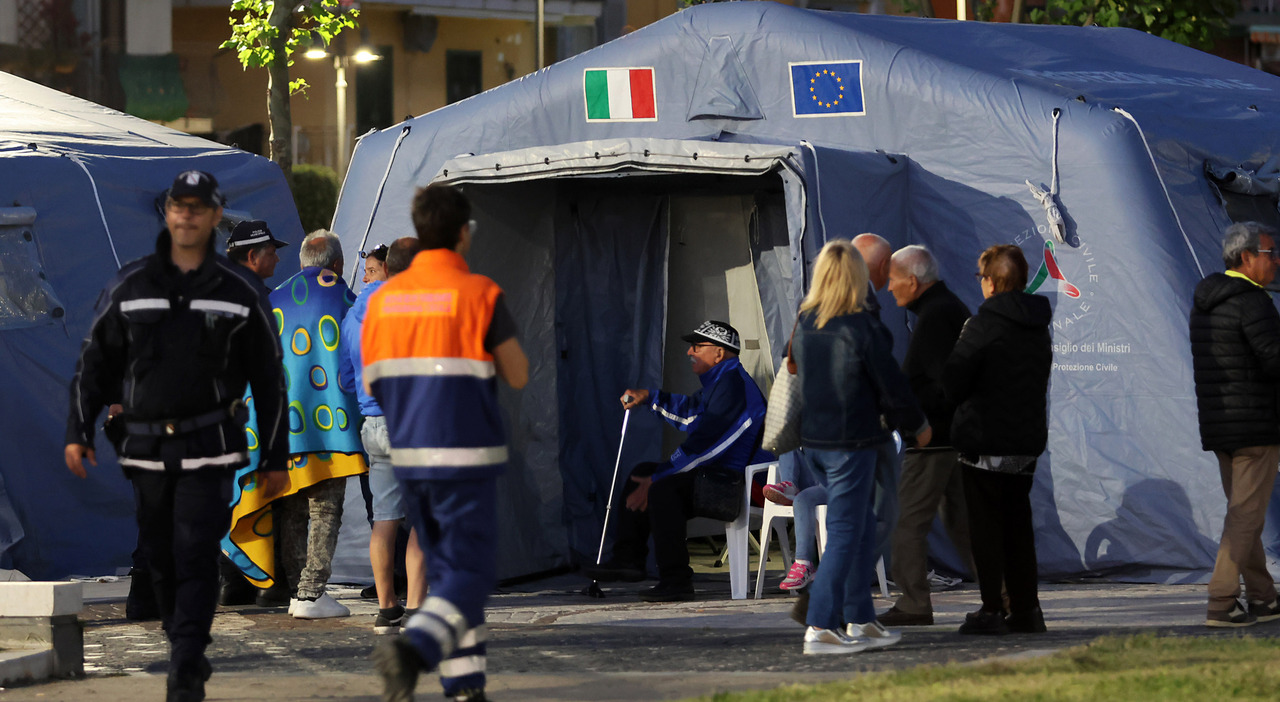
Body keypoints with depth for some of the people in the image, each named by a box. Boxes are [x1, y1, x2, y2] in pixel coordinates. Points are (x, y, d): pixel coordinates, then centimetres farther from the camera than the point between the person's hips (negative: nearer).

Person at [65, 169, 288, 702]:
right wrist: (78, 432, 2)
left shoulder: (237, 293, 2)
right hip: (146, 448, 2)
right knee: (159, 557, 8)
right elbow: (95, 362, 10)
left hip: (208, 450, -2)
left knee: (195, 557, -11)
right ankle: (186, 649, 25)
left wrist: (275, 455, 6)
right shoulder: (129, 287, 5)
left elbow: (268, 378, 7)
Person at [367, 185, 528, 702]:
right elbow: (518, 375, -4)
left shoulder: (385, 298, 6)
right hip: (465, 458, -5)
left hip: (409, 459, 5)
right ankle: (411, 650, -27)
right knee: (470, 576, -2)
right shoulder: (479, 295, -9)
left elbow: (371, 384, 9)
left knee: (446, 571, 16)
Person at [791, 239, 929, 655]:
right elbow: (892, 385, -10)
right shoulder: (861, 328, -15)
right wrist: (917, 425, 7)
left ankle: (859, 621, 19)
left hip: (815, 439, 7)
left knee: (862, 527, 17)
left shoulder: (804, 324, 4)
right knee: (845, 531, -3)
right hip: (852, 442, -7)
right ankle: (820, 628, -8)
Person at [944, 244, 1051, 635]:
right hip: (1028, 439, 6)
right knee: (1018, 523, 13)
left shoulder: (983, 325, -14)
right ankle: (1025, 609, 13)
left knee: (985, 526, 0)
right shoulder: (1039, 327, 7)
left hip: (985, 441, -6)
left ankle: (992, 610, -2)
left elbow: (953, 383, -13)